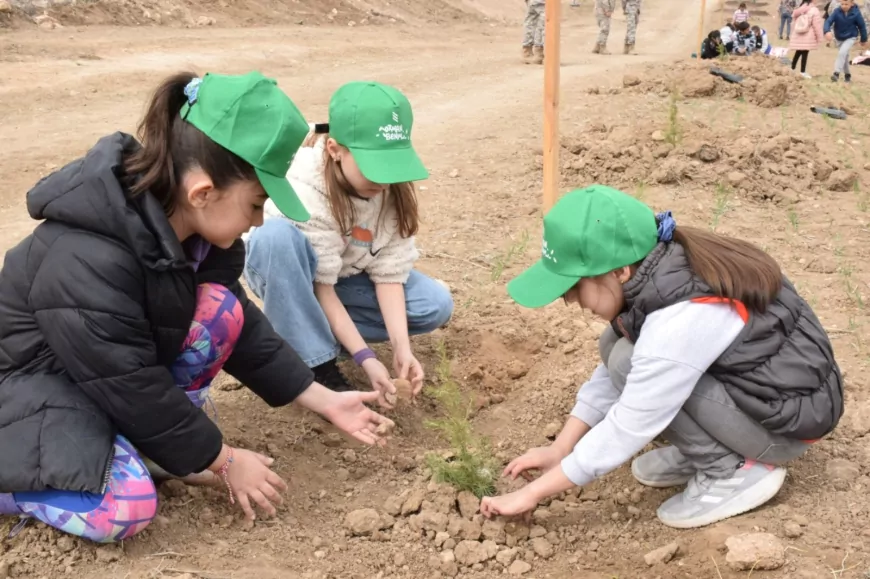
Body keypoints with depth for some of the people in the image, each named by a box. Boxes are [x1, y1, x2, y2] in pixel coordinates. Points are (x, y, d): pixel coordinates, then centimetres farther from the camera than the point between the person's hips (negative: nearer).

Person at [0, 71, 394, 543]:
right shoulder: (88, 264, -37)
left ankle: (136, 440, 0)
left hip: (116, 368, 8)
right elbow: (136, 389, -28)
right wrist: (225, 460, -16)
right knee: (125, 508, -29)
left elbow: (244, 327, -2)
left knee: (218, 310, -16)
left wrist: (324, 401, -3)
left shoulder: (192, 227, -12)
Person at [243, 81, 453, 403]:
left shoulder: (394, 189, -21)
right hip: (289, 275, -4)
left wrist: (402, 347, -29)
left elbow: (389, 271, -18)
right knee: (276, 234, -39)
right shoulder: (304, 189, -36)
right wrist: (365, 358, -36)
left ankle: (313, 330, -9)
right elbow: (320, 286, -32)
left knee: (436, 306, -14)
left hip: (347, 275, 5)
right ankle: (315, 363, -26)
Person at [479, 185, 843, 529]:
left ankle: (733, 472, -7)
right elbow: (611, 373, 4)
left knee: (631, 364, -21)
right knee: (619, 348, 0)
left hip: (789, 416, -8)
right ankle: (703, 450, 9)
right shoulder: (654, 275, -7)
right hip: (747, 378, 8)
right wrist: (559, 449, 2)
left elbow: (626, 430, -26)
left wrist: (534, 492, -17)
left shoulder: (680, 322, -32)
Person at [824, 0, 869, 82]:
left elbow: (862, 26, -7)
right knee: (844, 56, 16)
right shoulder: (836, 11, -18)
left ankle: (836, 73, -26)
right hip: (838, 38, 4)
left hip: (851, 37, -3)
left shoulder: (856, 13, -20)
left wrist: (864, 40, 3)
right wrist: (827, 31, -48)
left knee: (842, 53, -25)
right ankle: (847, 74, 33)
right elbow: (828, 21, -26)